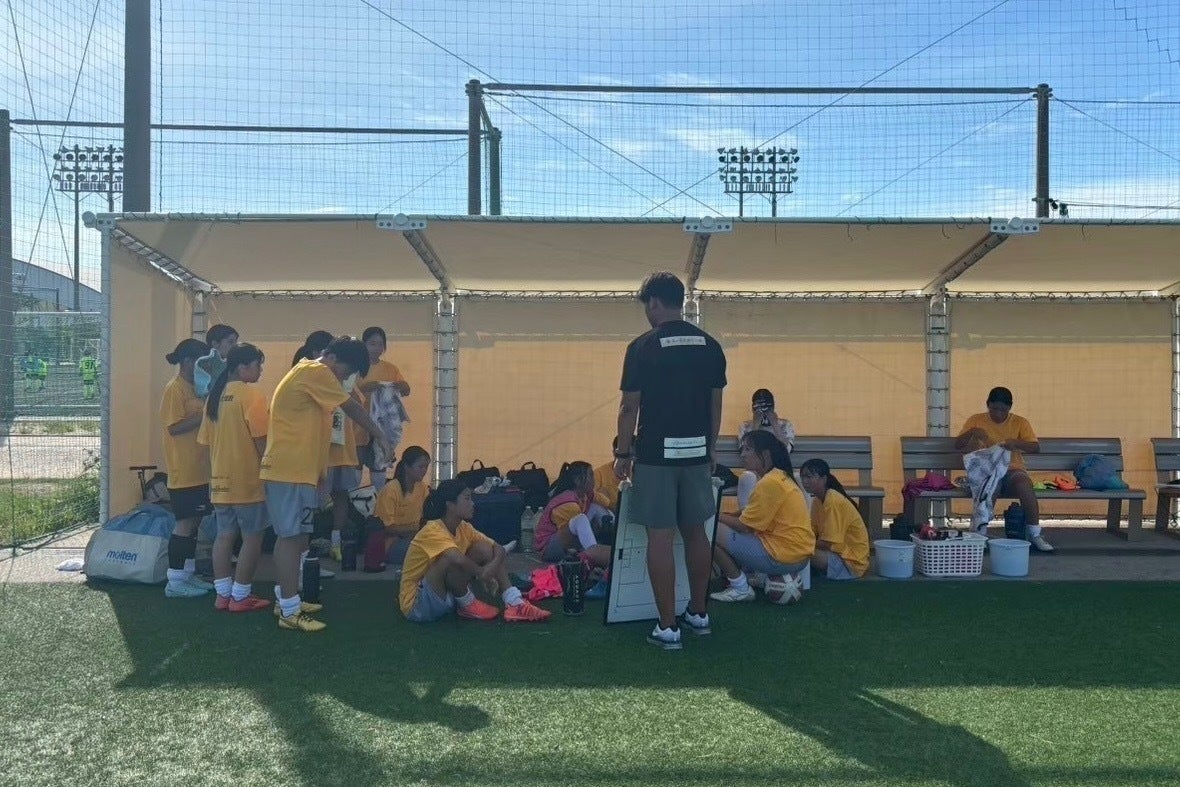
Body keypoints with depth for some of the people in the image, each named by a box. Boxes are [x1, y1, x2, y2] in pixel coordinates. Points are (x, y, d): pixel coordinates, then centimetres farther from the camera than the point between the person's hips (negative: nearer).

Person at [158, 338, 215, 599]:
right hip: (184, 472, -9)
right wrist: (205, 415, -20)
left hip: (198, 470, 9)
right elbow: (174, 427, -20)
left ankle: (188, 574, 21)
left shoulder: (193, 388, 15)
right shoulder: (175, 390, -13)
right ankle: (175, 581, 0)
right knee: (185, 523, -6)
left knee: (194, 521, 13)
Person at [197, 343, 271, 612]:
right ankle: (240, 596, 4)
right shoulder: (251, 396, -12)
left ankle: (223, 594, 15)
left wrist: (213, 478, 21)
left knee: (224, 536, 12)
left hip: (220, 480, 7)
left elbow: (207, 442, 14)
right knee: (252, 537, 2)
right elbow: (261, 440, -15)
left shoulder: (215, 396, 10)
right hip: (248, 479, -7)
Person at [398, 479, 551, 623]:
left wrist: (493, 567, -22)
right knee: (452, 558, -34)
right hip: (416, 605, -8)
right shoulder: (433, 531, -23)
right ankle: (468, 605, -9)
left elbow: (498, 548, 0)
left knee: (483, 548, -2)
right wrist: (483, 574, -25)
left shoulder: (463, 528, 2)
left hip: (446, 596, 8)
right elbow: (458, 559, -41)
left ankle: (514, 603, -11)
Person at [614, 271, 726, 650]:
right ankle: (698, 613, 27)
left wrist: (622, 454, 1)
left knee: (660, 537, 0)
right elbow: (715, 405, 10)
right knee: (695, 532, 16)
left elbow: (630, 407, -8)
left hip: (656, 454, -5)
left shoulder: (643, 348, -8)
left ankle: (668, 627, 2)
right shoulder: (710, 346, 6)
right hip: (697, 453, 5)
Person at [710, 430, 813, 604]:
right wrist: (724, 516, 7)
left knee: (711, 531, -11)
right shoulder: (780, 477, 13)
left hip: (785, 555, -10)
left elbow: (744, 526, -13)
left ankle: (741, 588, 1)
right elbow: (751, 516, 16)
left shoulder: (769, 483, -16)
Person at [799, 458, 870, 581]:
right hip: (840, 552, 9)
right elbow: (812, 532, 5)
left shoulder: (834, 501, -22)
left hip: (851, 562, -9)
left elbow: (827, 543, -23)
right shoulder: (817, 500, 6)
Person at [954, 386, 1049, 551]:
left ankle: (1035, 534, -22)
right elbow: (957, 445, 3)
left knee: (1024, 486, -34)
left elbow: (1035, 447, -3)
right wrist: (972, 432, -16)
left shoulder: (1020, 422, 8)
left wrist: (1015, 443, -22)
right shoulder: (976, 420, 8)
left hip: (1012, 470, 1)